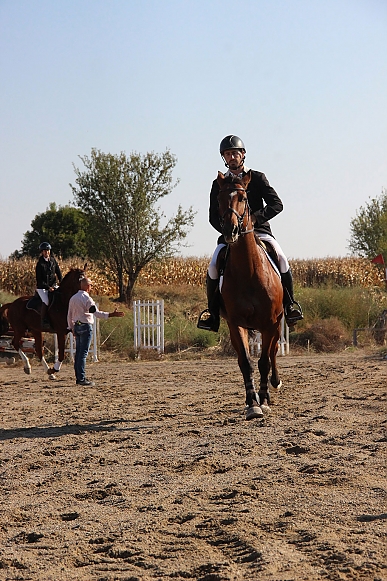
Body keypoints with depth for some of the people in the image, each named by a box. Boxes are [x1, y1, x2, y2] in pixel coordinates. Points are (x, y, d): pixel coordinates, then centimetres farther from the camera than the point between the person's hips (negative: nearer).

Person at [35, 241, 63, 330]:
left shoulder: (53, 260, 8)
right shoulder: (40, 264, -7)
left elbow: (58, 272, 12)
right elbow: (39, 280, -9)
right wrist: (48, 287, -17)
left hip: (53, 285, 5)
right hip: (42, 287, -5)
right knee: (46, 301, -26)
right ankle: (43, 322, -22)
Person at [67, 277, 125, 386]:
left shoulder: (73, 298, 11)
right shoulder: (86, 298, -13)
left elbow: (69, 315, 17)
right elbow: (96, 313, -20)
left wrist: (72, 328, 26)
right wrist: (112, 314, -21)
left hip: (76, 326, 8)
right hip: (85, 326, -8)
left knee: (78, 352, 10)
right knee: (83, 353, -7)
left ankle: (78, 377, 12)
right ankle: (81, 378, -9)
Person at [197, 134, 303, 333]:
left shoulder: (257, 178, 5)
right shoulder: (219, 184, 9)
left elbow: (276, 204, -3)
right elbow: (213, 216, 6)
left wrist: (255, 217, -19)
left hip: (259, 230, -1)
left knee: (281, 258, -26)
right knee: (213, 266, -24)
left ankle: (290, 303, -8)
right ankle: (212, 310, -7)